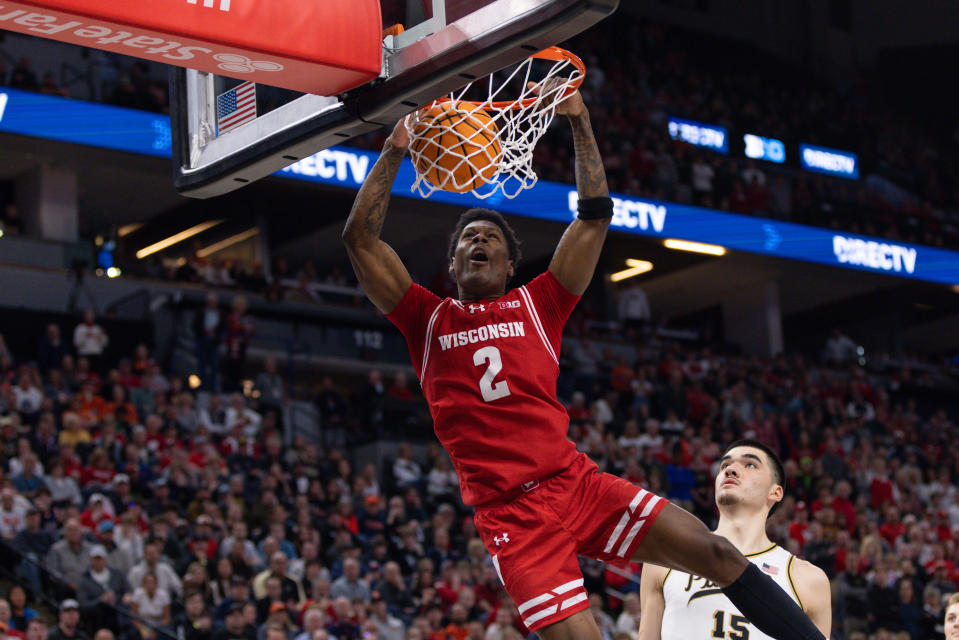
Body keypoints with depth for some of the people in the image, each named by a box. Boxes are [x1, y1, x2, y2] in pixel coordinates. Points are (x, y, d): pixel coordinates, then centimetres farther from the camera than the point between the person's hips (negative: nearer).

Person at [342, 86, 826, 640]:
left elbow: (596, 214, 11)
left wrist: (580, 121, 7)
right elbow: (360, 239, 9)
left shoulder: (537, 306, 16)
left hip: (577, 480, 2)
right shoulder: (428, 321, 15)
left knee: (718, 555, -8)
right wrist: (395, 151, 7)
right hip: (509, 512, -2)